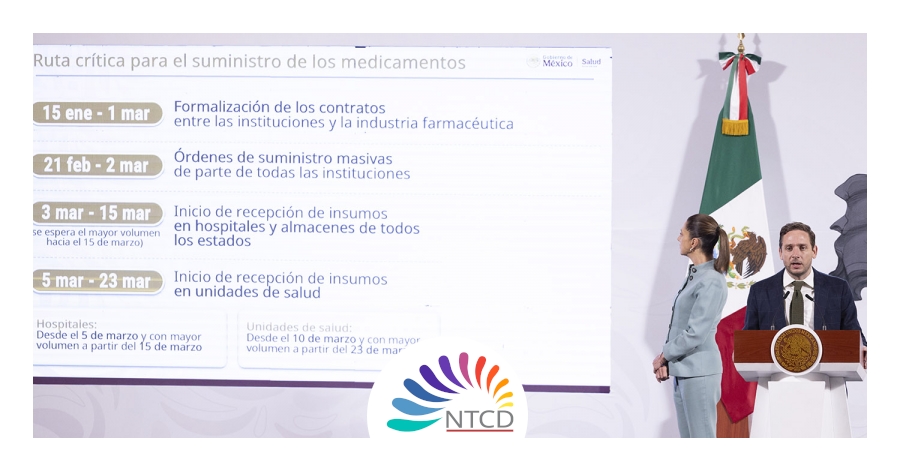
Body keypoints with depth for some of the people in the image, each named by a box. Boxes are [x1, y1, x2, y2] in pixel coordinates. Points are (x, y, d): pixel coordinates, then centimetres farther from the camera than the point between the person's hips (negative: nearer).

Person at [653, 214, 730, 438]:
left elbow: (695, 333, -20)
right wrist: (665, 359, 2)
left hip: (699, 373, -9)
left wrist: (663, 356, -8)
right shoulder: (694, 274, 11)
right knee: (687, 438, 16)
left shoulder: (711, 282, -18)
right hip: (683, 372, 10)